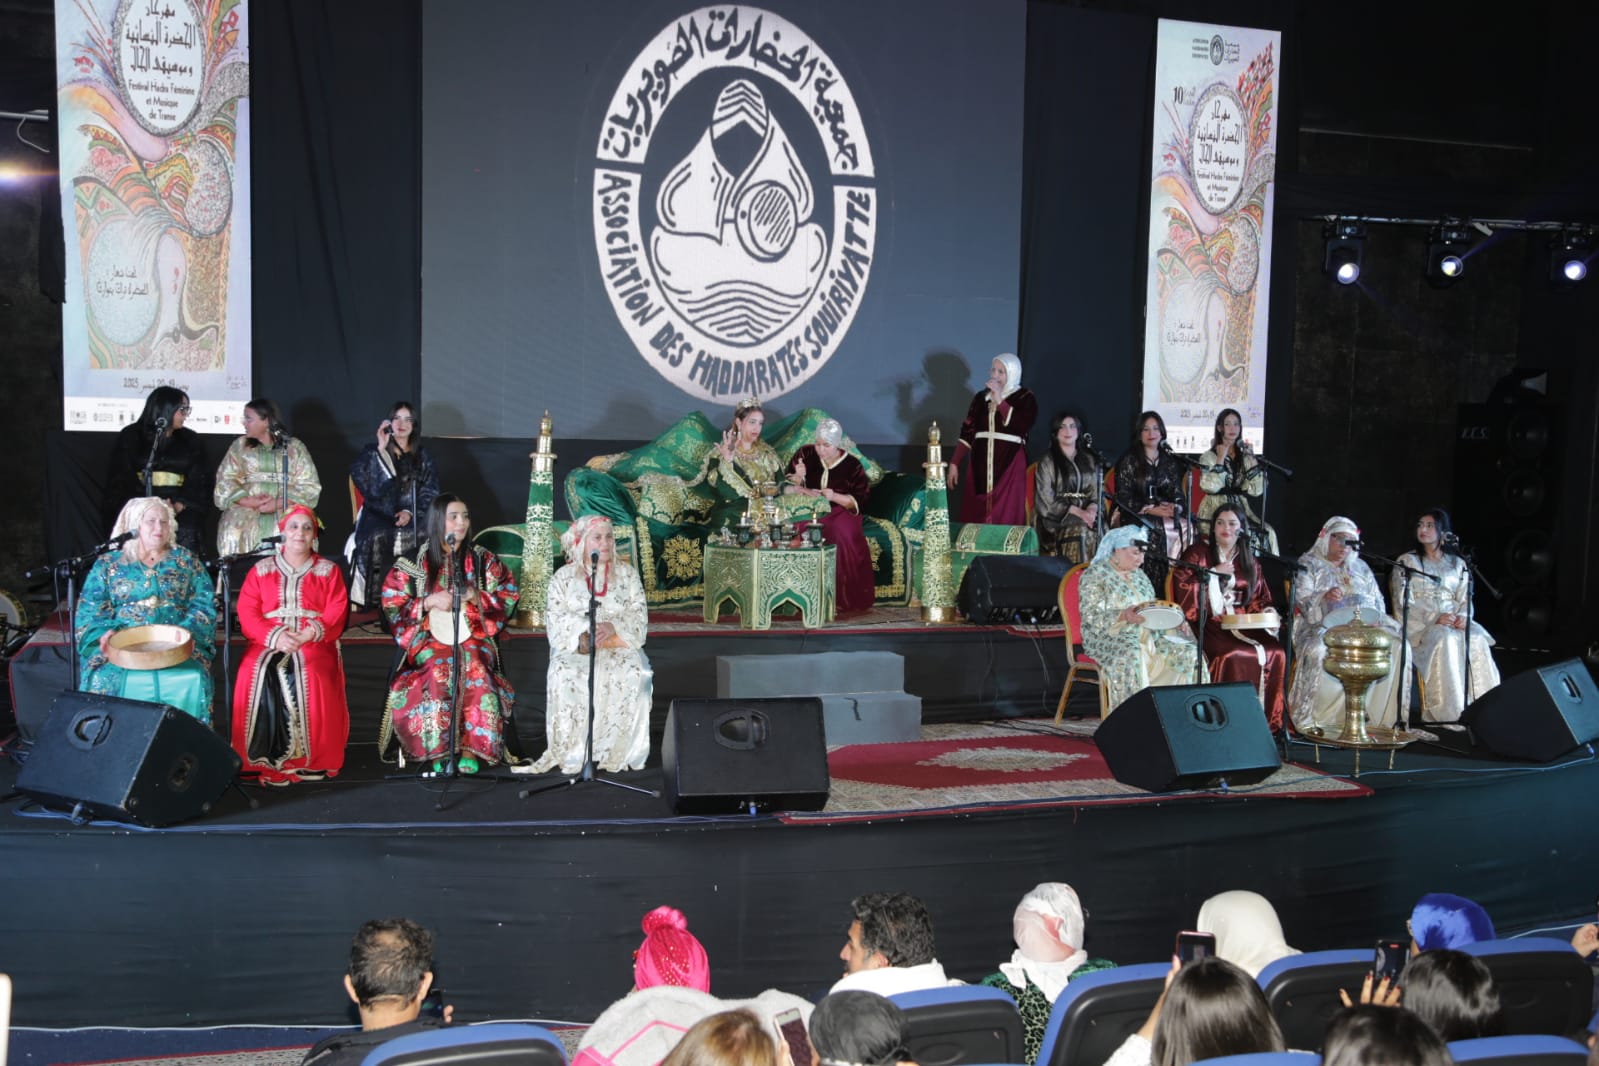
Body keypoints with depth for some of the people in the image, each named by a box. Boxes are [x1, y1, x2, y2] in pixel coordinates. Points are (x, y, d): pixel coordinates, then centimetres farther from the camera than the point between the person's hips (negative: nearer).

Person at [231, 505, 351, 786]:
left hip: (315, 643, -1)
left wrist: (309, 634, -19)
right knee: (255, 676, -30)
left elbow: (336, 614, 1)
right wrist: (275, 636, -16)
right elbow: (247, 614, 3)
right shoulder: (261, 570, 14)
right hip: (269, 642, 1)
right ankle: (264, 758, -20)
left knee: (311, 678, -33)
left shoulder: (328, 570, 12)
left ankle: (310, 758, -22)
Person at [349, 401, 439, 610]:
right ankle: (374, 599, -32)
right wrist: (381, 450, -11)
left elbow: (430, 492, 9)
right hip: (378, 514, -1)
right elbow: (359, 476, -5)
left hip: (410, 517, 1)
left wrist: (410, 512, -7)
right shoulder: (372, 452, 14)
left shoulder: (422, 457, 17)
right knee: (377, 538, -35)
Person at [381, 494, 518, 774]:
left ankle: (470, 750, -23)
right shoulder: (415, 562, 5)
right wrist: (427, 602, -12)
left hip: (473, 637, 1)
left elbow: (508, 599, 6)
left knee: (475, 671, -32)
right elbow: (392, 606, 3)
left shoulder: (483, 559, 9)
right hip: (429, 639, -1)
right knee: (439, 672, -33)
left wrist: (477, 596, -11)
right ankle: (437, 751, -23)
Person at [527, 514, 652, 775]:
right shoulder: (563, 577, 9)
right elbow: (555, 619, -2)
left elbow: (639, 615, 2)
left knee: (633, 674, -33)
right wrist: (581, 635, -21)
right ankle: (573, 753, -28)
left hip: (619, 646, 1)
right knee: (564, 675, -34)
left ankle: (617, 750, -26)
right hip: (575, 648, 0)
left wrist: (613, 627, -19)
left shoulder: (627, 574, 11)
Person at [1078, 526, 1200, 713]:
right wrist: (1123, 616, -30)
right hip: (1108, 637, -7)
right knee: (1130, 655, -39)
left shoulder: (1138, 575, 19)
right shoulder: (1095, 575, -5)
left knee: (1187, 652, -11)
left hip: (1146, 635, 7)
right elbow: (1090, 616, -15)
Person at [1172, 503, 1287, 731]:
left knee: (1275, 653, -22)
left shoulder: (1248, 561, 19)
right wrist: (1213, 573, -10)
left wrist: (1267, 611, 1)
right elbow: (1181, 584, -7)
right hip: (1209, 624, -4)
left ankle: (1267, 718, -14)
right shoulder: (1198, 553, 6)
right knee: (1233, 656, -34)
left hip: (1241, 624, 4)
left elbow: (1259, 596, 22)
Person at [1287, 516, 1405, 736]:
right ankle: (1310, 719, -31)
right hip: (1323, 627, -4)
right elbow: (1302, 601, -4)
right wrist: (1325, 597, -25)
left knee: (1396, 645, -24)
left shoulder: (1360, 567, 25)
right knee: (1319, 651, -39)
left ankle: (1377, 716, -20)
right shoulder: (1308, 564, 10)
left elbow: (1378, 602, 19)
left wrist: (1375, 620, -4)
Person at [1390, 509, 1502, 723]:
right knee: (1446, 640, -35)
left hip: (1454, 622, 3)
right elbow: (1404, 602, -3)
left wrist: (1463, 616, -12)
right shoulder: (1407, 561, 8)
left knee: (1476, 639, -29)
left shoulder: (1457, 564, 19)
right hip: (1418, 624, -3)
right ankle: (1448, 711, -37)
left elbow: (1465, 599, 13)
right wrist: (1434, 618, -18)